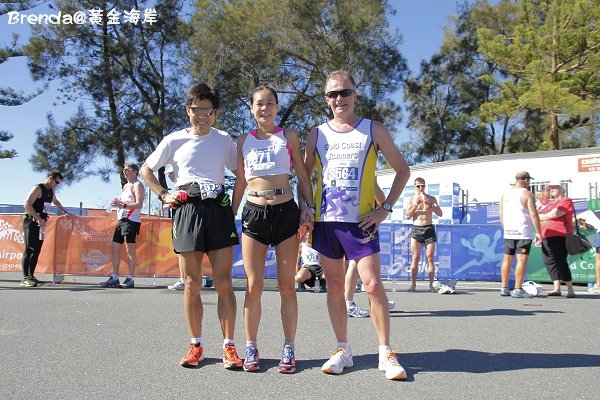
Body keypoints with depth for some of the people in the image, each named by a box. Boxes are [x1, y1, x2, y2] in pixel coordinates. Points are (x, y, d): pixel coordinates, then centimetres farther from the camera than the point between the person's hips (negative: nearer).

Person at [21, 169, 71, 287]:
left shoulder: (51, 191, 15)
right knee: (29, 249, -12)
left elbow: (55, 202, 36)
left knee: (37, 251, 8)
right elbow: (27, 205, -20)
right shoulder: (37, 188, -11)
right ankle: (25, 278, -13)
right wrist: (39, 219, -26)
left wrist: (65, 212, 33)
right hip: (31, 221, -9)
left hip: (41, 223, 9)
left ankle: (31, 276, 13)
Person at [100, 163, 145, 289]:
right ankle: (114, 278, 14)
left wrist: (123, 205, -24)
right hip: (121, 220, 9)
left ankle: (130, 279, -4)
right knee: (114, 248, 8)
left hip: (131, 220, -9)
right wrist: (117, 203, 4)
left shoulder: (137, 185, -5)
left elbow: (139, 204, -15)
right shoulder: (125, 186, 22)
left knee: (130, 250, -8)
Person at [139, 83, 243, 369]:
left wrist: (235, 204, 5)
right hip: (187, 209, 0)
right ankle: (195, 345, 15)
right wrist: (164, 195, 5)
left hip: (219, 208, 0)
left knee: (223, 282, -3)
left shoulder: (224, 140, 11)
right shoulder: (174, 141, 9)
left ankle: (229, 346, 4)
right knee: (191, 283, 4)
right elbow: (145, 170, 18)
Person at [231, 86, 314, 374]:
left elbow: (302, 176, 8)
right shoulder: (244, 140, 12)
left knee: (286, 286, 4)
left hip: (286, 212, -1)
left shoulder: (288, 136, 7)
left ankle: (288, 350, 14)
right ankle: (251, 349, 16)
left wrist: (307, 207, -5)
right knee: (253, 286, 3)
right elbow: (240, 181, 16)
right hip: (253, 213, 1)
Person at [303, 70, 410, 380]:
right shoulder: (317, 134, 9)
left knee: (373, 285, -7)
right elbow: (305, 174, 17)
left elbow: (402, 170, 5)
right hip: (325, 221, 3)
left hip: (361, 221, -3)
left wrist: (386, 208, -5)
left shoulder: (373, 130, 2)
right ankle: (342, 350, 21)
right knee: (334, 286, 8)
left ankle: (385, 353, 8)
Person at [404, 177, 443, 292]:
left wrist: (430, 204, -14)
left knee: (430, 258, -3)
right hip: (416, 229, 0)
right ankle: (413, 284, -2)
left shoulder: (431, 199, 9)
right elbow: (408, 216, 0)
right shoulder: (411, 199, 8)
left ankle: (431, 285, -2)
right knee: (415, 258, -5)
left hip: (429, 229, 0)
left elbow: (440, 214, 0)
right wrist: (416, 204, -11)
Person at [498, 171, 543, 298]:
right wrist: (538, 232, -11)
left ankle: (504, 288, 13)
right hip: (523, 232, -6)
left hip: (508, 232, 6)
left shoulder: (505, 194, 12)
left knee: (507, 259, 10)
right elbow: (533, 214, -13)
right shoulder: (527, 194, -6)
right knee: (522, 260, -4)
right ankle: (518, 290, -6)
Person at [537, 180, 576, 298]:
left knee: (560, 261, -11)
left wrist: (542, 217, 4)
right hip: (546, 236, 8)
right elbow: (539, 215, 24)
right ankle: (556, 288, 10)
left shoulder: (566, 201, -1)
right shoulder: (550, 203, 23)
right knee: (549, 262, 4)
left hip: (559, 236, -8)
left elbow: (555, 213, -12)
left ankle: (570, 290, -4)